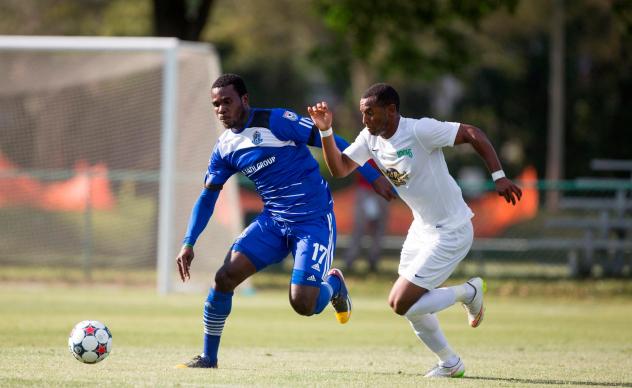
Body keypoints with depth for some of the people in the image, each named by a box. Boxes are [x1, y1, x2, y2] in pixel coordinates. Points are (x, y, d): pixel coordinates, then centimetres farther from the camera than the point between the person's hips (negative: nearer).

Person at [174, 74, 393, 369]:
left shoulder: (275, 122, -14)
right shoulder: (224, 148, 6)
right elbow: (207, 197, 15)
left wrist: (372, 176, -15)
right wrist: (188, 244, 7)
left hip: (314, 221, -6)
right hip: (273, 222, 6)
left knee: (303, 305, -17)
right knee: (225, 277, -12)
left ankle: (333, 284, 20)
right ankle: (208, 357, 4)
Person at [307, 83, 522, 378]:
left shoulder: (421, 131, -24)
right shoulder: (370, 138, -1)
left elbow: (472, 134, -20)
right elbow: (339, 168, -4)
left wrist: (499, 177, -26)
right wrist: (326, 132, -18)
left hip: (451, 232, -9)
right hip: (422, 229, 9)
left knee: (402, 304, -13)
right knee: (408, 304, 14)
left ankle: (468, 292, 8)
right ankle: (450, 364, 32)